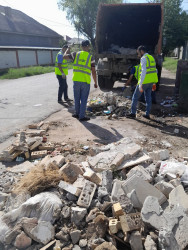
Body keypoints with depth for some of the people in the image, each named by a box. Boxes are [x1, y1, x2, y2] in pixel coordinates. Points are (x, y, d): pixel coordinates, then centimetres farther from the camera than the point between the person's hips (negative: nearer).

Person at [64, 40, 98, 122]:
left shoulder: (76, 54, 2)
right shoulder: (91, 57, -3)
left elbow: (65, 56, 13)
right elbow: (93, 72, -4)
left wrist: (67, 49, 32)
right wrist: (95, 82, 5)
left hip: (76, 80, 3)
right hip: (85, 81, -3)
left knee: (77, 99, 17)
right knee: (84, 100, 5)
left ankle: (77, 113, 30)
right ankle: (82, 116, 9)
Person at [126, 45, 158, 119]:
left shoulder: (143, 58, -12)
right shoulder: (151, 58, 16)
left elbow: (143, 72, -23)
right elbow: (155, 71, 18)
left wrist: (140, 85, -24)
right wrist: (153, 83, 22)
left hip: (145, 81, -8)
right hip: (151, 82, 8)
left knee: (135, 96, 3)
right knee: (148, 97, 11)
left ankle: (133, 113, 9)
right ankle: (147, 114, 14)